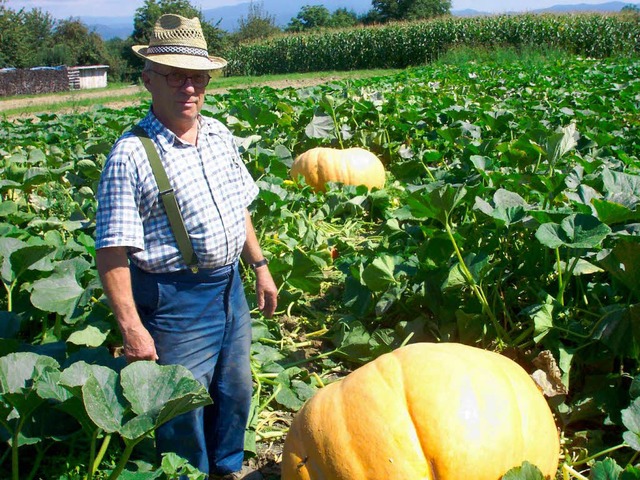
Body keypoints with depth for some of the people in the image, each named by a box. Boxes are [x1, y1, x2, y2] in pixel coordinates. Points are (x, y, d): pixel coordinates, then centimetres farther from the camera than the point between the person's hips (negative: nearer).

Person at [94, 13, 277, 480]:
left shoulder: (219, 135, 4)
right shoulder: (131, 154, -18)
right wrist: (131, 327, -20)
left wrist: (260, 266, 15)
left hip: (230, 285, 7)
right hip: (175, 299, -7)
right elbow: (112, 250, -19)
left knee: (236, 392, 22)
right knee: (184, 410, 8)